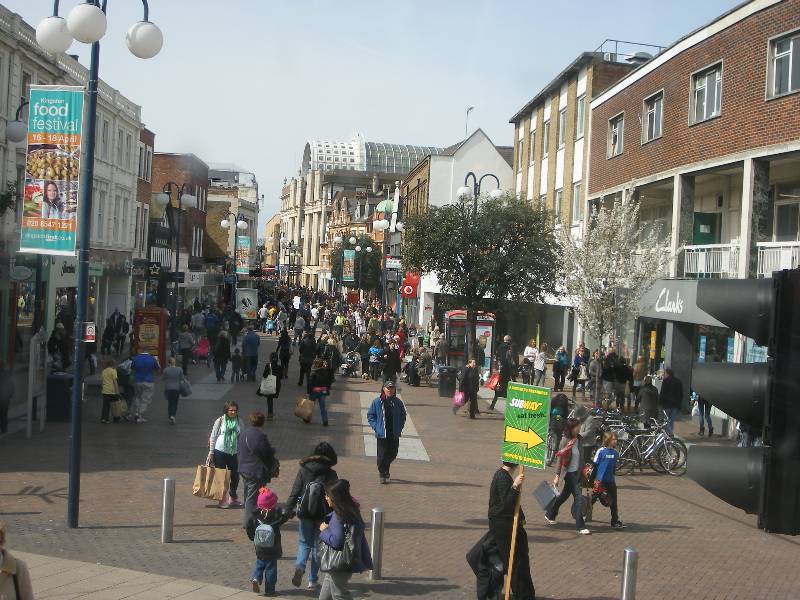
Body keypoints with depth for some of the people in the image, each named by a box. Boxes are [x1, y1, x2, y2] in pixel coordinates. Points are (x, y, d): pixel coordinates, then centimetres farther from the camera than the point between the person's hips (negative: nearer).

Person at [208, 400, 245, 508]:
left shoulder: (239, 421, 2)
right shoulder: (220, 421, -6)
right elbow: (213, 437, -1)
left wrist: (240, 453, 6)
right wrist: (211, 452, -3)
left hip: (233, 453, 3)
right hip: (220, 451, -3)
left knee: (235, 476, 6)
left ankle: (233, 498, 26)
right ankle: (222, 500, 15)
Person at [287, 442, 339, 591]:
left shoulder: (304, 470, -4)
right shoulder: (331, 474, -6)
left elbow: (295, 492, -5)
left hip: (305, 513, 1)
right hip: (323, 515, 0)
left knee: (304, 542, 16)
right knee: (318, 545, 12)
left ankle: (300, 566, -11)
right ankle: (312, 580, 14)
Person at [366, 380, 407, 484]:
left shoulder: (398, 402, 3)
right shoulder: (377, 402, -3)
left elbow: (403, 416, 14)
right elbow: (370, 415, 5)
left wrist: (400, 428, 4)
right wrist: (376, 427, -5)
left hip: (394, 434, 2)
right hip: (382, 434, -2)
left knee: (393, 454, 9)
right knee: (382, 455, -2)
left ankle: (385, 468, 37)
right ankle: (382, 473, 17)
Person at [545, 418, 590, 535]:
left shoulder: (578, 439, 4)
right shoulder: (565, 441, -16)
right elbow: (560, 459, -14)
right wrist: (557, 476, -14)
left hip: (577, 472, 7)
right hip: (569, 472, -7)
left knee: (565, 495, 18)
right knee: (579, 497, -10)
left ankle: (549, 515, 37)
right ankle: (580, 526, -5)